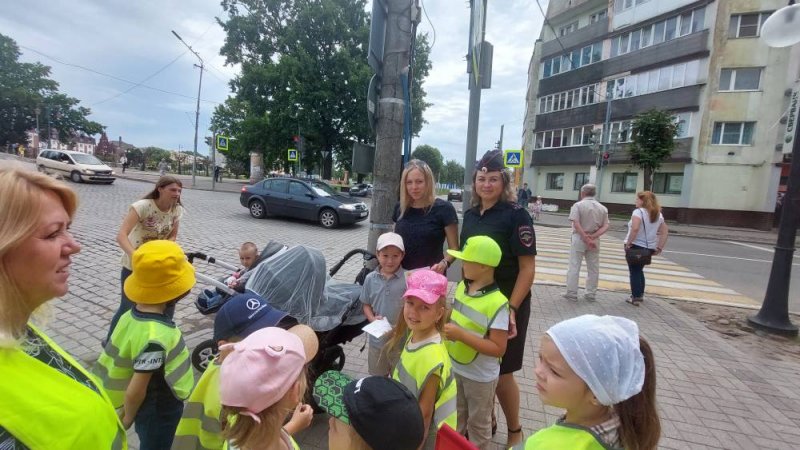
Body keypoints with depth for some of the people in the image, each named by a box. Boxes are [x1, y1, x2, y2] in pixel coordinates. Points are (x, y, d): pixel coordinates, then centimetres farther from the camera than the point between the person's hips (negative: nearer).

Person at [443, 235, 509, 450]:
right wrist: (445, 323, -7)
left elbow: (498, 349, -27)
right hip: (455, 367, 7)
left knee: (478, 423, 19)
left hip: (480, 376, -7)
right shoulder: (462, 286, -5)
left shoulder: (497, 303, -29)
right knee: (456, 416, 29)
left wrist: (461, 335, -31)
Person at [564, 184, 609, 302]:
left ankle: (572, 293, 4)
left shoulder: (578, 205, -7)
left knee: (574, 267, 2)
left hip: (579, 238, -4)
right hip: (595, 240, 4)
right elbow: (605, 226, -3)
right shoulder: (602, 208, 6)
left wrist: (585, 237, -18)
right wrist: (593, 236, -13)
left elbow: (576, 223, -19)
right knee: (593, 268, 11)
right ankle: (590, 294, 18)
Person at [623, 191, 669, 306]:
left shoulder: (638, 212, -13)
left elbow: (635, 229, -27)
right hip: (649, 248, 7)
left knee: (634, 272, 3)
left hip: (636, 246, -7)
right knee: (639, 270, 23)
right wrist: (659, 248, 10)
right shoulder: (658, 214, 10)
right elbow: (665, 232, 9)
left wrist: (628, 243, -18)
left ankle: (636, 298, 6)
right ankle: (640, 295, 29)